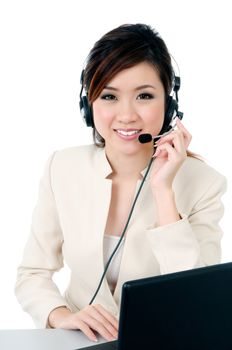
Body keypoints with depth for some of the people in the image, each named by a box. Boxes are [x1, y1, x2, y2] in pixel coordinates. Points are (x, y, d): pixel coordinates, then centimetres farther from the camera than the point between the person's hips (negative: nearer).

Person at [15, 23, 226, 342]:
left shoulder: (203, 182, -10)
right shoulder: (62, 168, -3)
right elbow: (32, 274, 3)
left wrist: (163, 191, -21)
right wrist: (62, 316, -17)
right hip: (79, 341, 1)